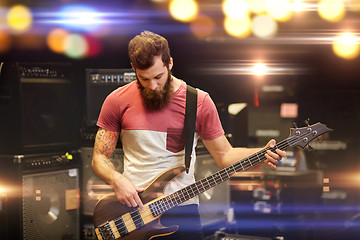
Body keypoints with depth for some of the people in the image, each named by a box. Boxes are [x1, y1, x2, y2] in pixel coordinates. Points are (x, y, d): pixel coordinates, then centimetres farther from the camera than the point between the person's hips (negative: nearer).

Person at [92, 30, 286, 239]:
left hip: (182, 207, 0)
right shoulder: (118, 101, 1)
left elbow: (224, 155, 5)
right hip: (133, 206, 0)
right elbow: (99, 158, 6)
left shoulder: (199, 102, 1)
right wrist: (117, 181, -14)